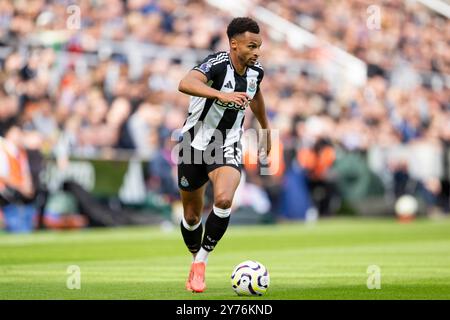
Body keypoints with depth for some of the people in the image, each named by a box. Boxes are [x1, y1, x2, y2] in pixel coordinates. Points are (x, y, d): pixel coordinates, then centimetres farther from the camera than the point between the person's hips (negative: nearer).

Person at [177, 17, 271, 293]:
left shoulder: (256, 70, -2)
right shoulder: (217, 63, -22)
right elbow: (185, 84, -42)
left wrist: (265, 129, 33)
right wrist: (223, 95, -54)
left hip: (228, 145, 3)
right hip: (195, 142, -3)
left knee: (224, 199, -26)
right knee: (192, 214, 9)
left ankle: (201, 262, -12)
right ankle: (196, 261, 36)